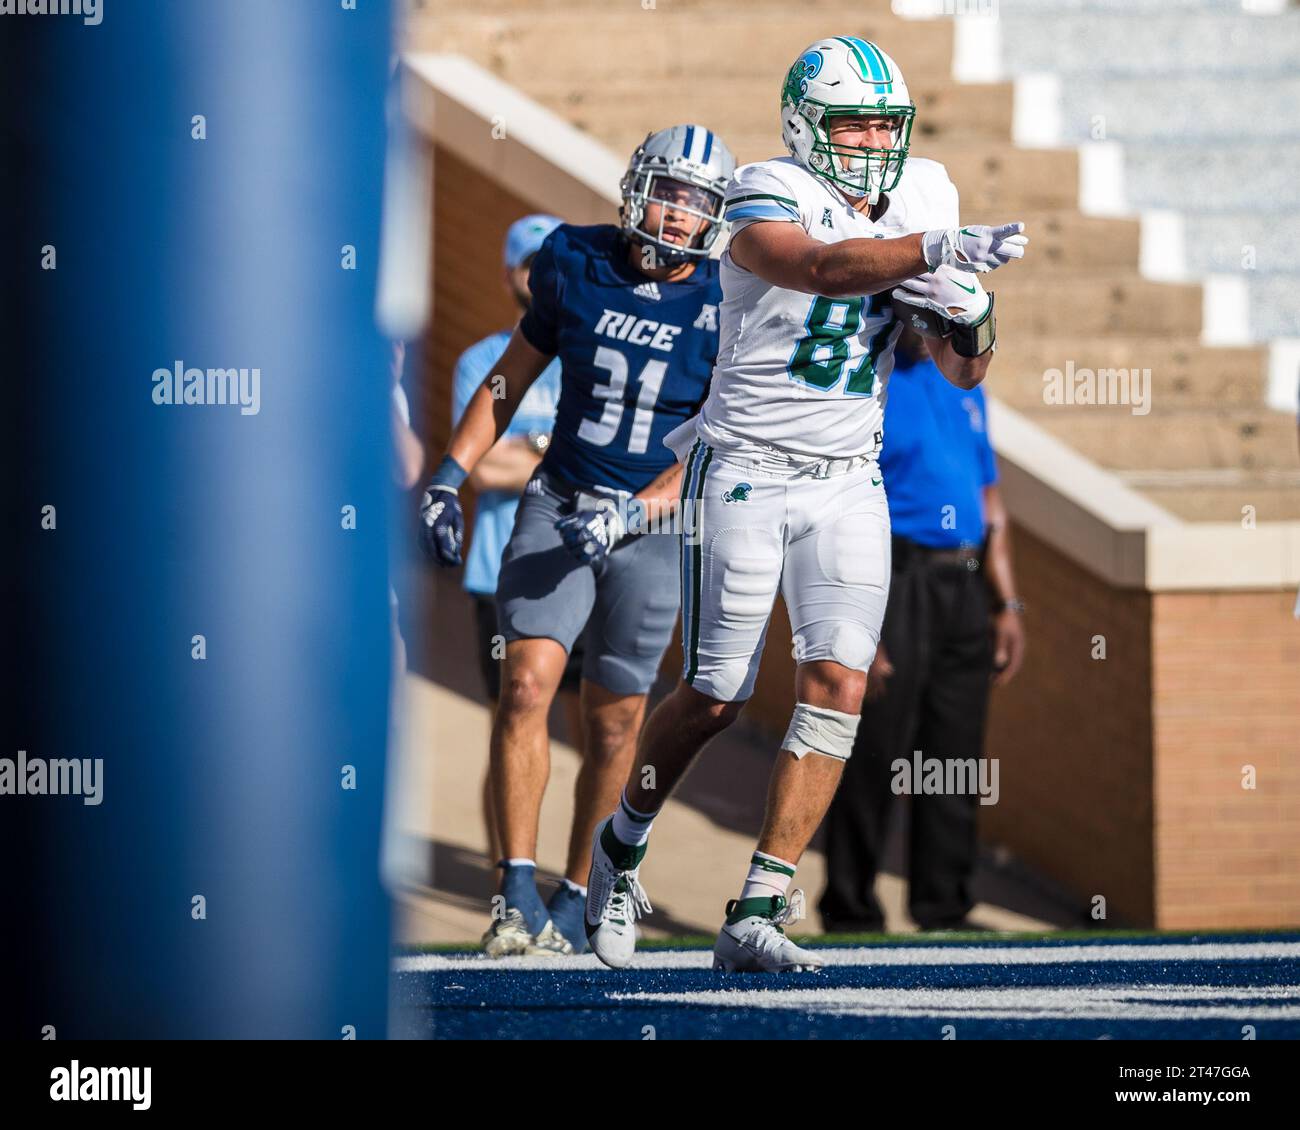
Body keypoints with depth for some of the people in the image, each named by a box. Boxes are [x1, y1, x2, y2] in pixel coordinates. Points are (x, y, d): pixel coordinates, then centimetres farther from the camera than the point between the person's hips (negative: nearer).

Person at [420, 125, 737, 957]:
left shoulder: (724, 309, -6)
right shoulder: (578, 270, -1)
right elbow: (510, 382, 11)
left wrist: (639, 509, -21)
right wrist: (448, 480, 5)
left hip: (654, 525, -1)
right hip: (559, 507, 1)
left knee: (615, 722, 4)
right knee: (527, 683, -15)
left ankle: (576, 896, 18)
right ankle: (518, 894, -15)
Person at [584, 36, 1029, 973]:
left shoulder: (921, 201, 6)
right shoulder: (767, 200, -12)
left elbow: (965, 375, 11)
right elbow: (827, 269, -36)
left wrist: (965, 312, -11)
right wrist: (941, 249, -49)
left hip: (847, 484, 4)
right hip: (745, 471, -4)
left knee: (839, 686, -12)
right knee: (715, 698, 1)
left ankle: (758, 916, -10)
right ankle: (623, 844, 30)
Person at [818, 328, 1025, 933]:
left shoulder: (963, 383, 17)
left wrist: (1008, 605, 16)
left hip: (965, 587, 7)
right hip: (893, 583, -7)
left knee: (957, 756, 7)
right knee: (872, 757, -5)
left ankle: (944, 910, 14)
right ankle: (850, 912, 2)